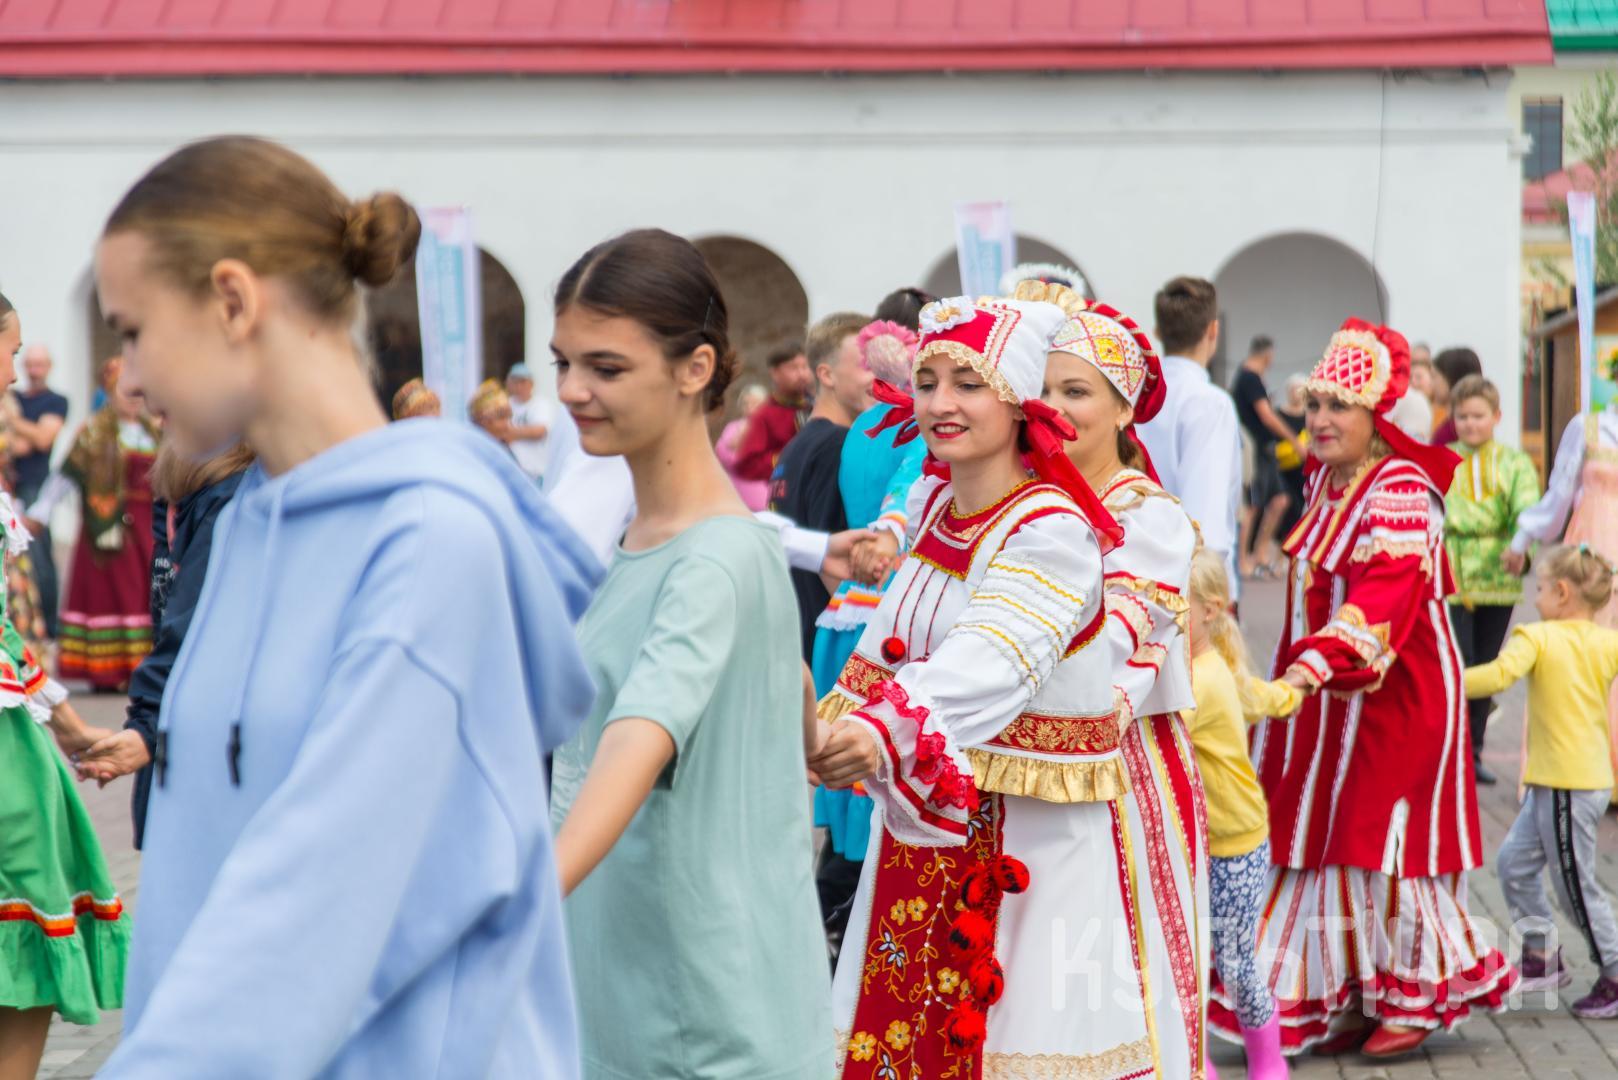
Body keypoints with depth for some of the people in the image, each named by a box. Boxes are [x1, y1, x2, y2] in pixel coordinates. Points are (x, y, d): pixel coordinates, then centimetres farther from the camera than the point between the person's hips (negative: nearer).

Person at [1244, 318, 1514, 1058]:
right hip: (1326, 692, 8)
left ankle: (1412, 996, 15)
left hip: (1397, 693, -8)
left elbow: (1384, 591, -34)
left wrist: (1320, 660, -47)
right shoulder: (1325, 480, 9)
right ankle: (1352, 998, 17)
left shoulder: (1400, 492, -18)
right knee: (1322, 840, 7)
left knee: (1384, 841, -1)